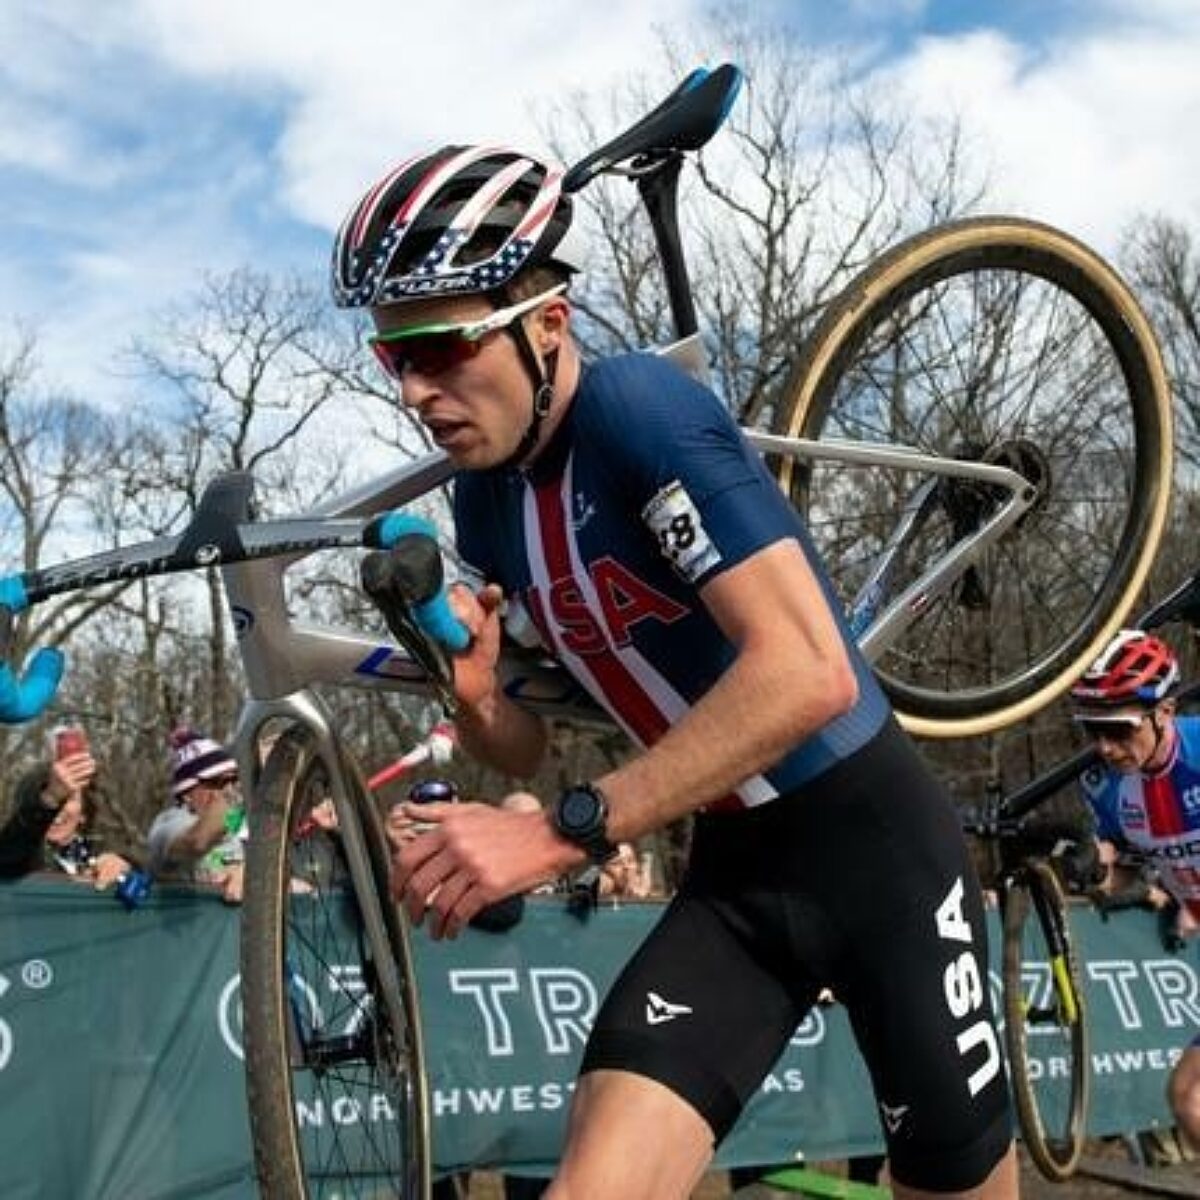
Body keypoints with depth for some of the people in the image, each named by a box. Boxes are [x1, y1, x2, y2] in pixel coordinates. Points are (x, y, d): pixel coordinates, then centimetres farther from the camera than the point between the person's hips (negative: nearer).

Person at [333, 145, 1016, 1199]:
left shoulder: (638, 408, -21)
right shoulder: (485, 501, 1)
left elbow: (810, 673, -31)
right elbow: (530, 750, 8)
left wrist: (564, 832, -34)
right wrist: (473, 693, -15)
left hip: (869, 840, -5)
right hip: (732, 870, 5)